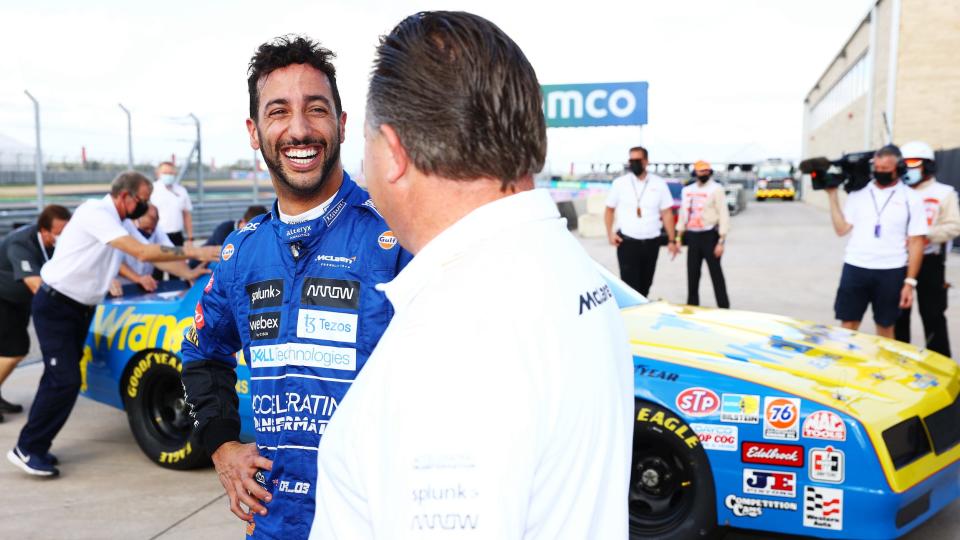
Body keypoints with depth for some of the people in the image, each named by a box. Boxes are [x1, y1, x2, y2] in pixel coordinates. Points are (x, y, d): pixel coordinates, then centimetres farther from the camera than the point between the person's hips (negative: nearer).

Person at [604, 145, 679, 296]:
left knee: (645, 285, 12)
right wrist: (610, 233, -6)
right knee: (630, 285, -8)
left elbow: (667, 213, 4)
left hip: (651, 242, 2)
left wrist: (671, 241, 1)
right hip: (627, 242, -2)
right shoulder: (620, 183, 0)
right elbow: (609, 210, 8)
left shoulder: (659, 184, 2)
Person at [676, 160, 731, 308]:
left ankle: (723, 308, 0)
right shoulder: (687, 190, 12)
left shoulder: (716, 189, -5)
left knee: (715, 272, -4)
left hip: (710, 235, -5)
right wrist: (678, 237, 12)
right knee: (692, 274, 10)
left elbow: (723, 215, -10)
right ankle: (692, 306, 20)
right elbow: (683, 214, 17)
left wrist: (721, 241, -16)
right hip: (693, 236, 6)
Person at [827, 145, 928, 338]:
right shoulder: (858, 193, 6)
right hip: (855, 268, 2)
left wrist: (910, 282, -7)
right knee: (848, 324, 4)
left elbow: (916, 243, -1)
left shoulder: (911, 198, 0)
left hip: (891, 272, -2)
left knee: (885, 327, 9)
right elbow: (841, 229, 2)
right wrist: (833, 196, -2)